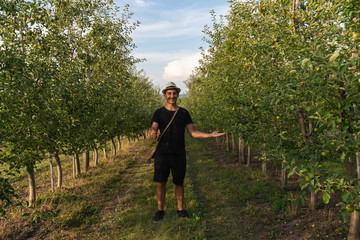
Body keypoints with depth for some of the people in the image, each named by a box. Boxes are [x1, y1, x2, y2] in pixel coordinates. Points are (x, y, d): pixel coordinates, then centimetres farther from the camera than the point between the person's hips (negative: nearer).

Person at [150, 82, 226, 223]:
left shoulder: (183, 113, 8)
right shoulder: (159, 113, 4)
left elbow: (192, 132, 5)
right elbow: (153, 129, -7)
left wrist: (210, 135, -6)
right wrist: (153, 134, -31)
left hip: (179, 154, 1)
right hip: (162, 154, -1)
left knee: (179, 183, 9)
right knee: (161, 182, 4)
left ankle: (180, 210, 25)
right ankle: (160, 211, 20)